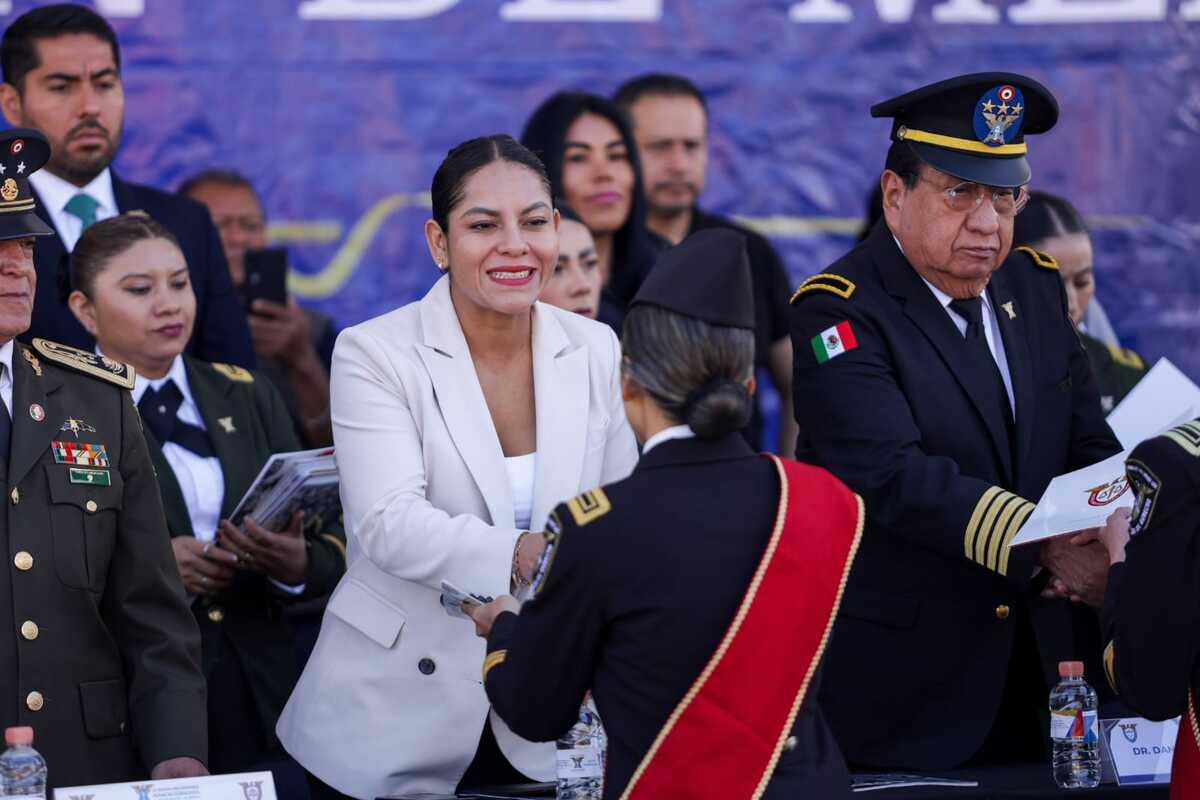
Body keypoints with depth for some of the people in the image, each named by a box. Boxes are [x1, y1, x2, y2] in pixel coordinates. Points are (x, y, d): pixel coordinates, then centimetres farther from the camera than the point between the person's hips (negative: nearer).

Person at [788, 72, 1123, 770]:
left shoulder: (1037, 287, 9)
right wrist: (1046, 546, -33)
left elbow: (1090, 446, 9)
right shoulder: (838, 314, -13)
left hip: (1034, 668, 6)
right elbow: (895, 476, -25)